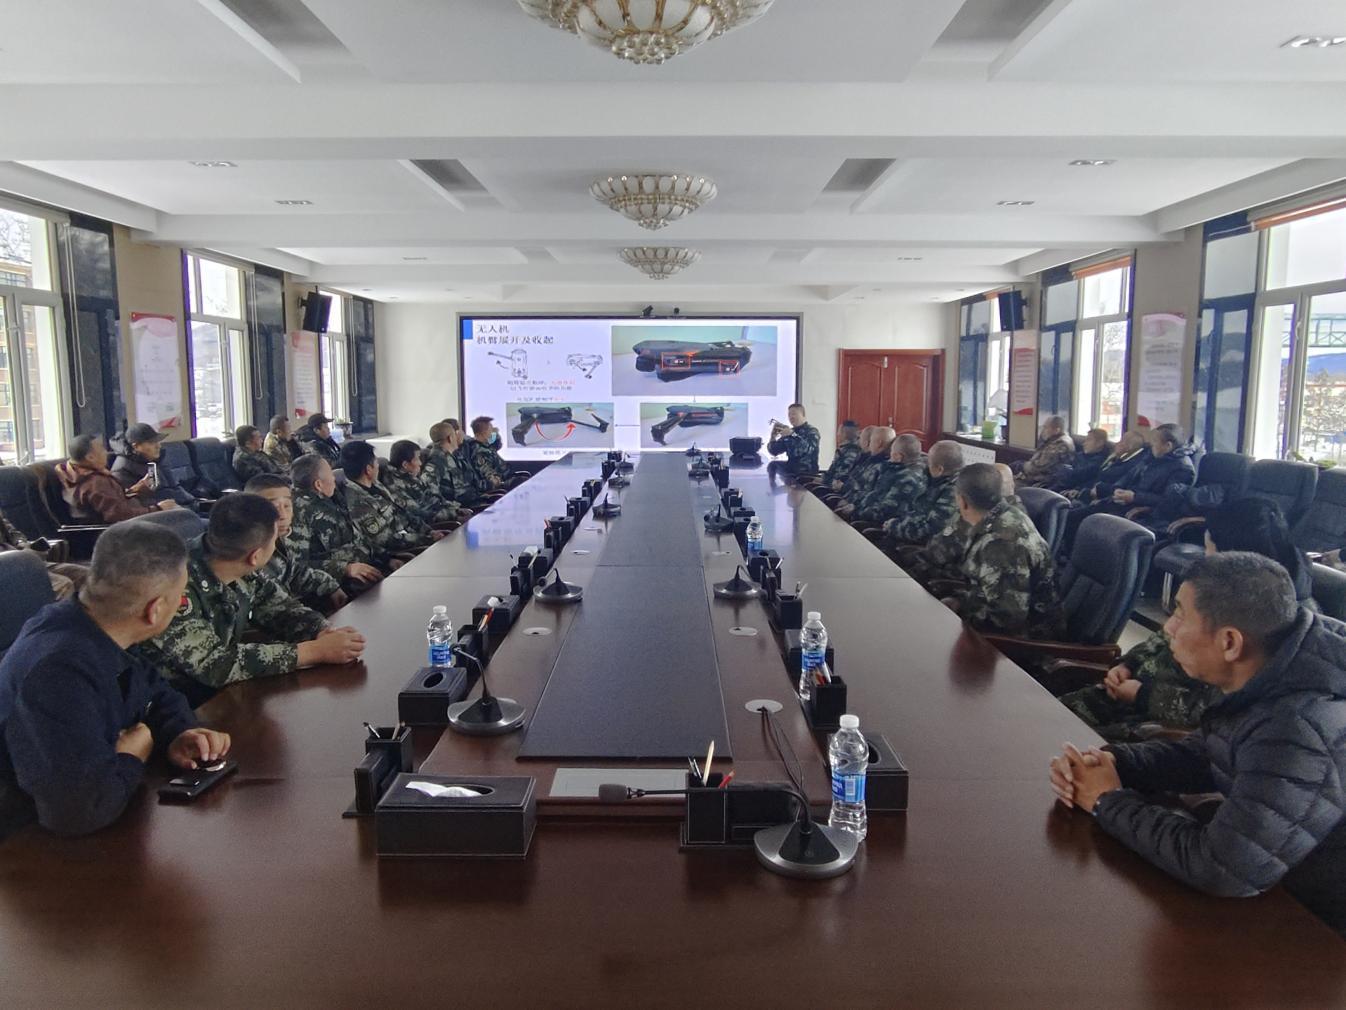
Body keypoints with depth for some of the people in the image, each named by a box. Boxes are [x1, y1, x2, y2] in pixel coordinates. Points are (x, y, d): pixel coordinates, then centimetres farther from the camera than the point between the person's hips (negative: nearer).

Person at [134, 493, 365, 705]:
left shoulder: (243, 573, -9)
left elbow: (278, 606, 4)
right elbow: (214, 664, -31)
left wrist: (326, 633, -16)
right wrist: (316, 650, -29)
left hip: (223, 689, 6)